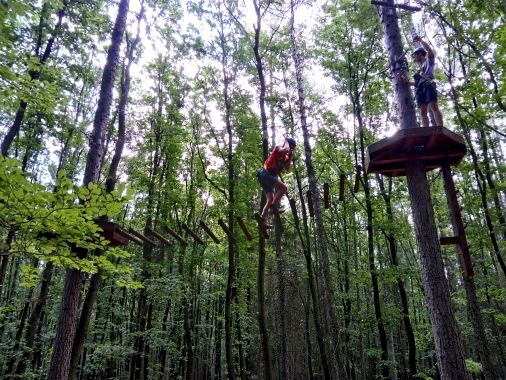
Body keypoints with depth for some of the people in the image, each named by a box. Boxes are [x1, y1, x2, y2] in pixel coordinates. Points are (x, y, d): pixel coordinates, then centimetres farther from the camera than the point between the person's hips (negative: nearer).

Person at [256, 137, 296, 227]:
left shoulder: (285, 156, 20)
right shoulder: (278, 148, -5)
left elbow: (287, 168, 9)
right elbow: (286, 149, -28)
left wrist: (290, 156, 5)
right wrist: (286, 140, -9)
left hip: (270, 175, 10)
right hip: (265, 174, -10)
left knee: (270, 199, 8)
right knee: (283, 187, -22)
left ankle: (262, 219, 8)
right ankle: (274, 205, -16)